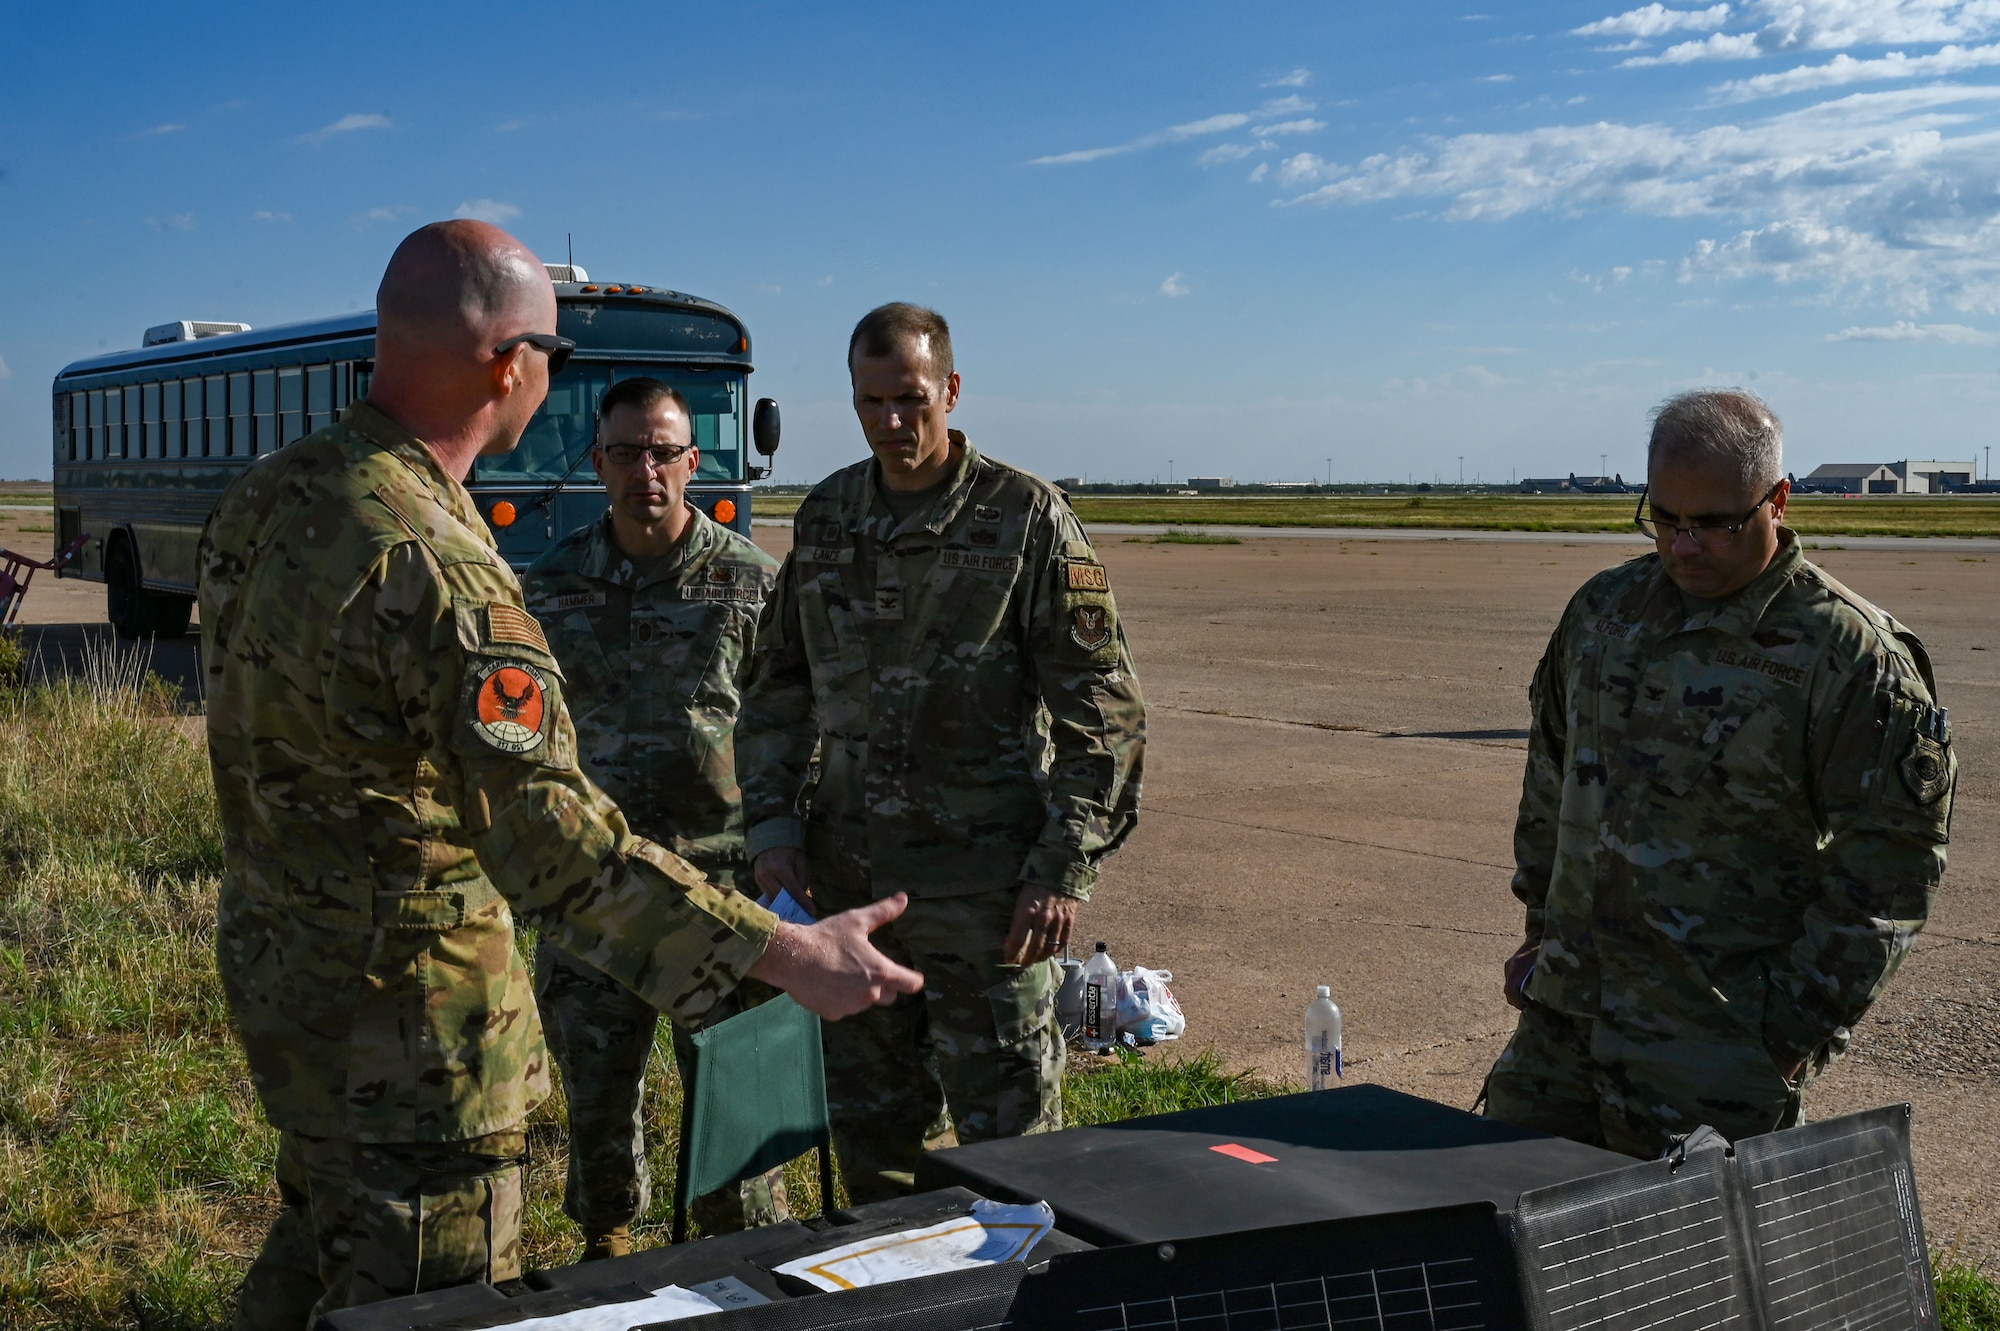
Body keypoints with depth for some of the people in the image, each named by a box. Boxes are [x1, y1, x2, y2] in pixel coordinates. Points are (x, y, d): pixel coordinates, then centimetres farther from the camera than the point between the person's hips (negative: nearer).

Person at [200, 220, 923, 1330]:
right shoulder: (431, 567, -29)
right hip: (402, 1001, -9)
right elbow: (547, 831, -36)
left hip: (271, 952, 9)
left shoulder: (261, 497, 1)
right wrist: (786, 955, -36)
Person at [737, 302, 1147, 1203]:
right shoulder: (825, 519, 10)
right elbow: (776, 692, 16)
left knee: (1009, 1131, 0)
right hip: (846, 881, 5)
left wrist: (1064, 871, -12)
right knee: (868, 1132, 15)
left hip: (983, 883, -5)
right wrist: (772, 829, 4)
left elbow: (1100, 713, -6)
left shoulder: (1025, 518, -5)